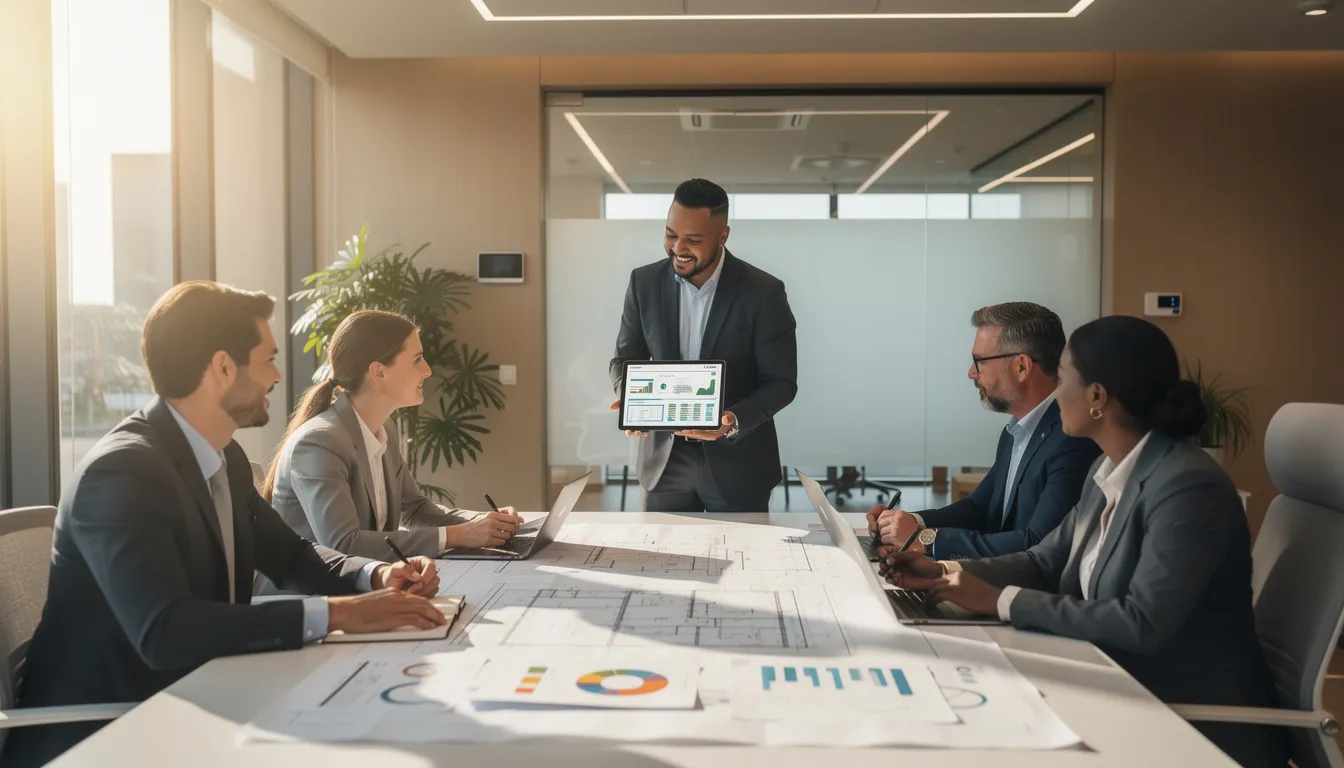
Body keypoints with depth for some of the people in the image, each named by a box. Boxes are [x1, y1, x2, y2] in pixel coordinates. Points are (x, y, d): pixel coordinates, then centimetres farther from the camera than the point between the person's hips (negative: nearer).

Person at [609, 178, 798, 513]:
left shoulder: (763, 292, -13)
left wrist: (734, 421, -26)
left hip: (736, 464, -2)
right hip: (664, 459, 3)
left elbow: (781, 382, -9)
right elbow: (625, 359, 6)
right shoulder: (644, 282, -3)